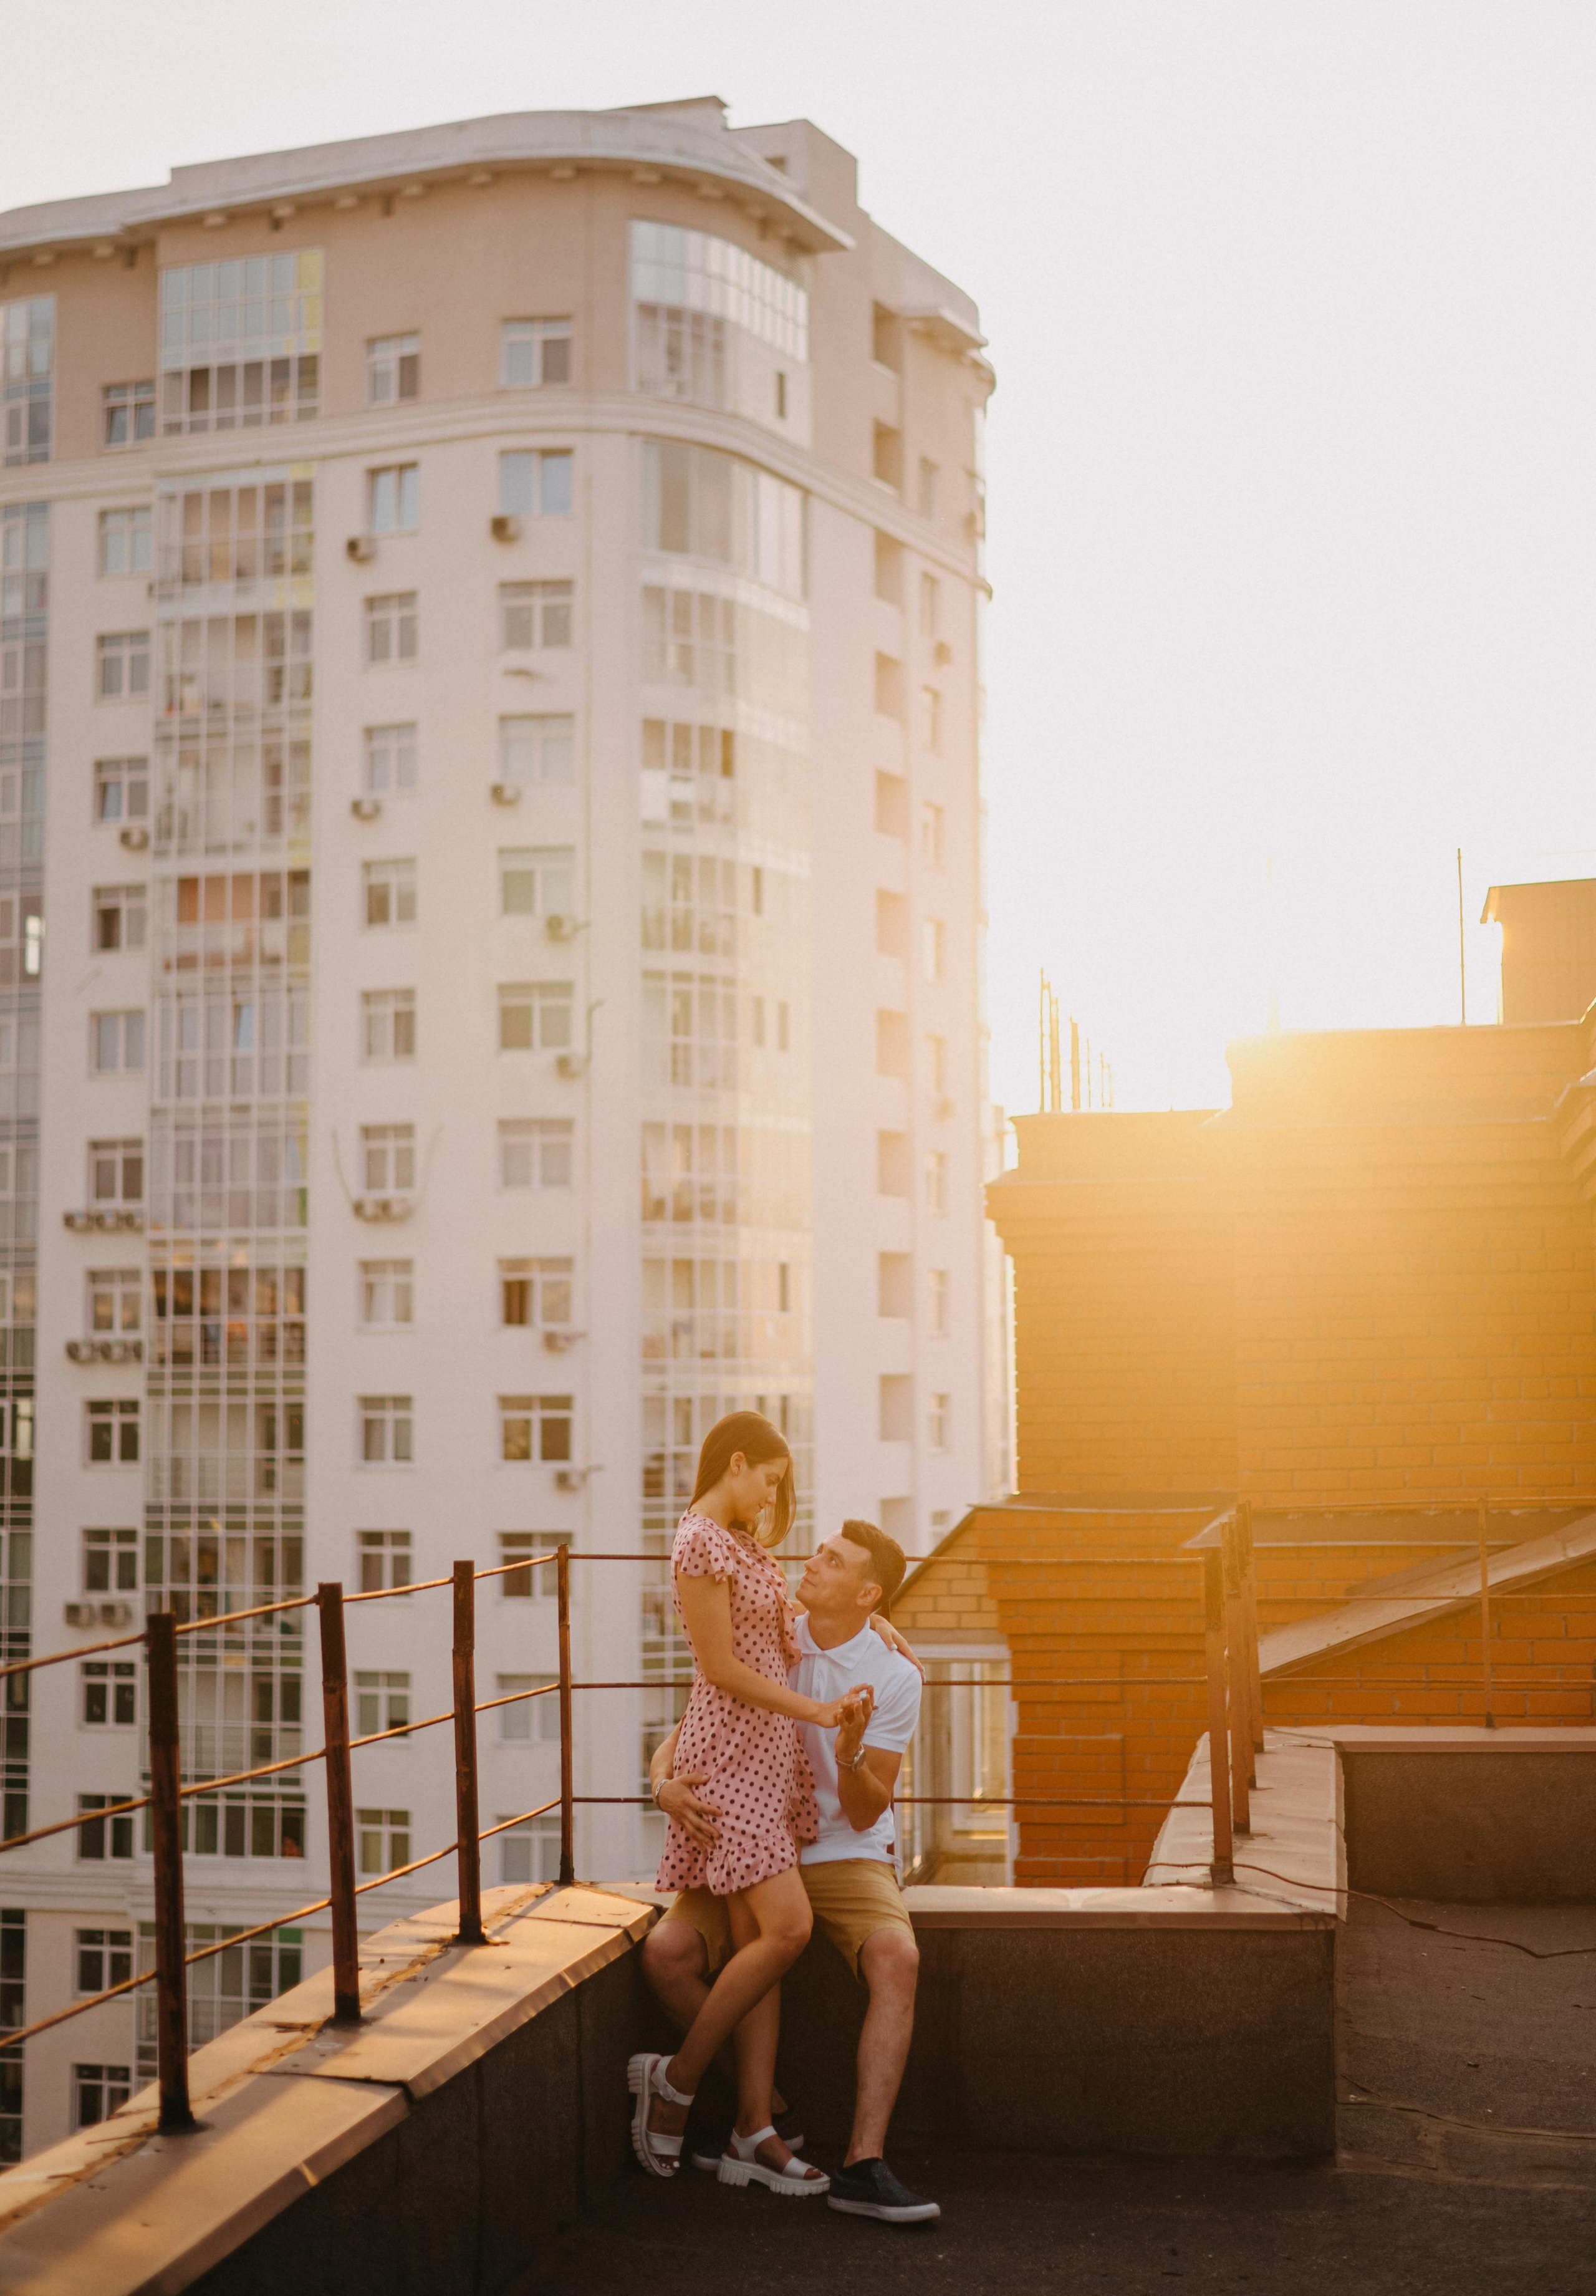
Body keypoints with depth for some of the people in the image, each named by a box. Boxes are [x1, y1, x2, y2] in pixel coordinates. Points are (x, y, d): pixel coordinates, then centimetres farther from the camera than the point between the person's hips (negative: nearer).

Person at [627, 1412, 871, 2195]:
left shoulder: (741, 1542, 15)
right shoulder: (698, 1543, -13)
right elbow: (721, 1667, -17)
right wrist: (815, 1712, -14)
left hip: (770, 1752, 9)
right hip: (729, 1753, -9)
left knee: (759, 1942, 5)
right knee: (785, 1927, -15)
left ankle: (754, 2131, 6)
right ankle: (675, 2080, 0)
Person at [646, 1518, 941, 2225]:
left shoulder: (894, 1676, -6)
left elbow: (865, 1814, -7)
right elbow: (681, 1736, 2)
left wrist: (849, 1758, -29)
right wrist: (666, 1783, -21)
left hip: (846, 1856, -2)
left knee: (897, 1957, -33)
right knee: (666, 1951, -24)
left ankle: (864, 2164, -31)